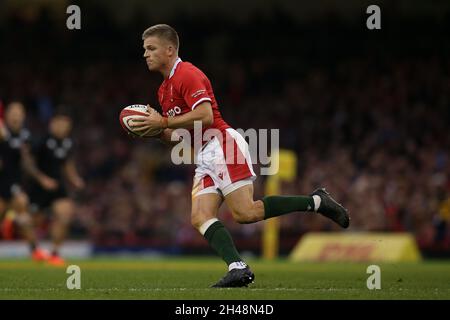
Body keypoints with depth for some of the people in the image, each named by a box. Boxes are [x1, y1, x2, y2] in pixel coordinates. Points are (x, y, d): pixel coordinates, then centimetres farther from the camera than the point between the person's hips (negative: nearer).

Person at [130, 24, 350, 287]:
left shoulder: (187, 74, -9)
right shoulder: (164, 90, 21)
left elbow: (205, 116, -21)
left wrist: (163, 122, -17)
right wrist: (155, 130, 4)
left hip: (222, 145, -10)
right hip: (205, 155, 10)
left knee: (245, 212, -18)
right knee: (200, 218, -8)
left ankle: (316, 202, -8)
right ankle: (237, 267, -19)